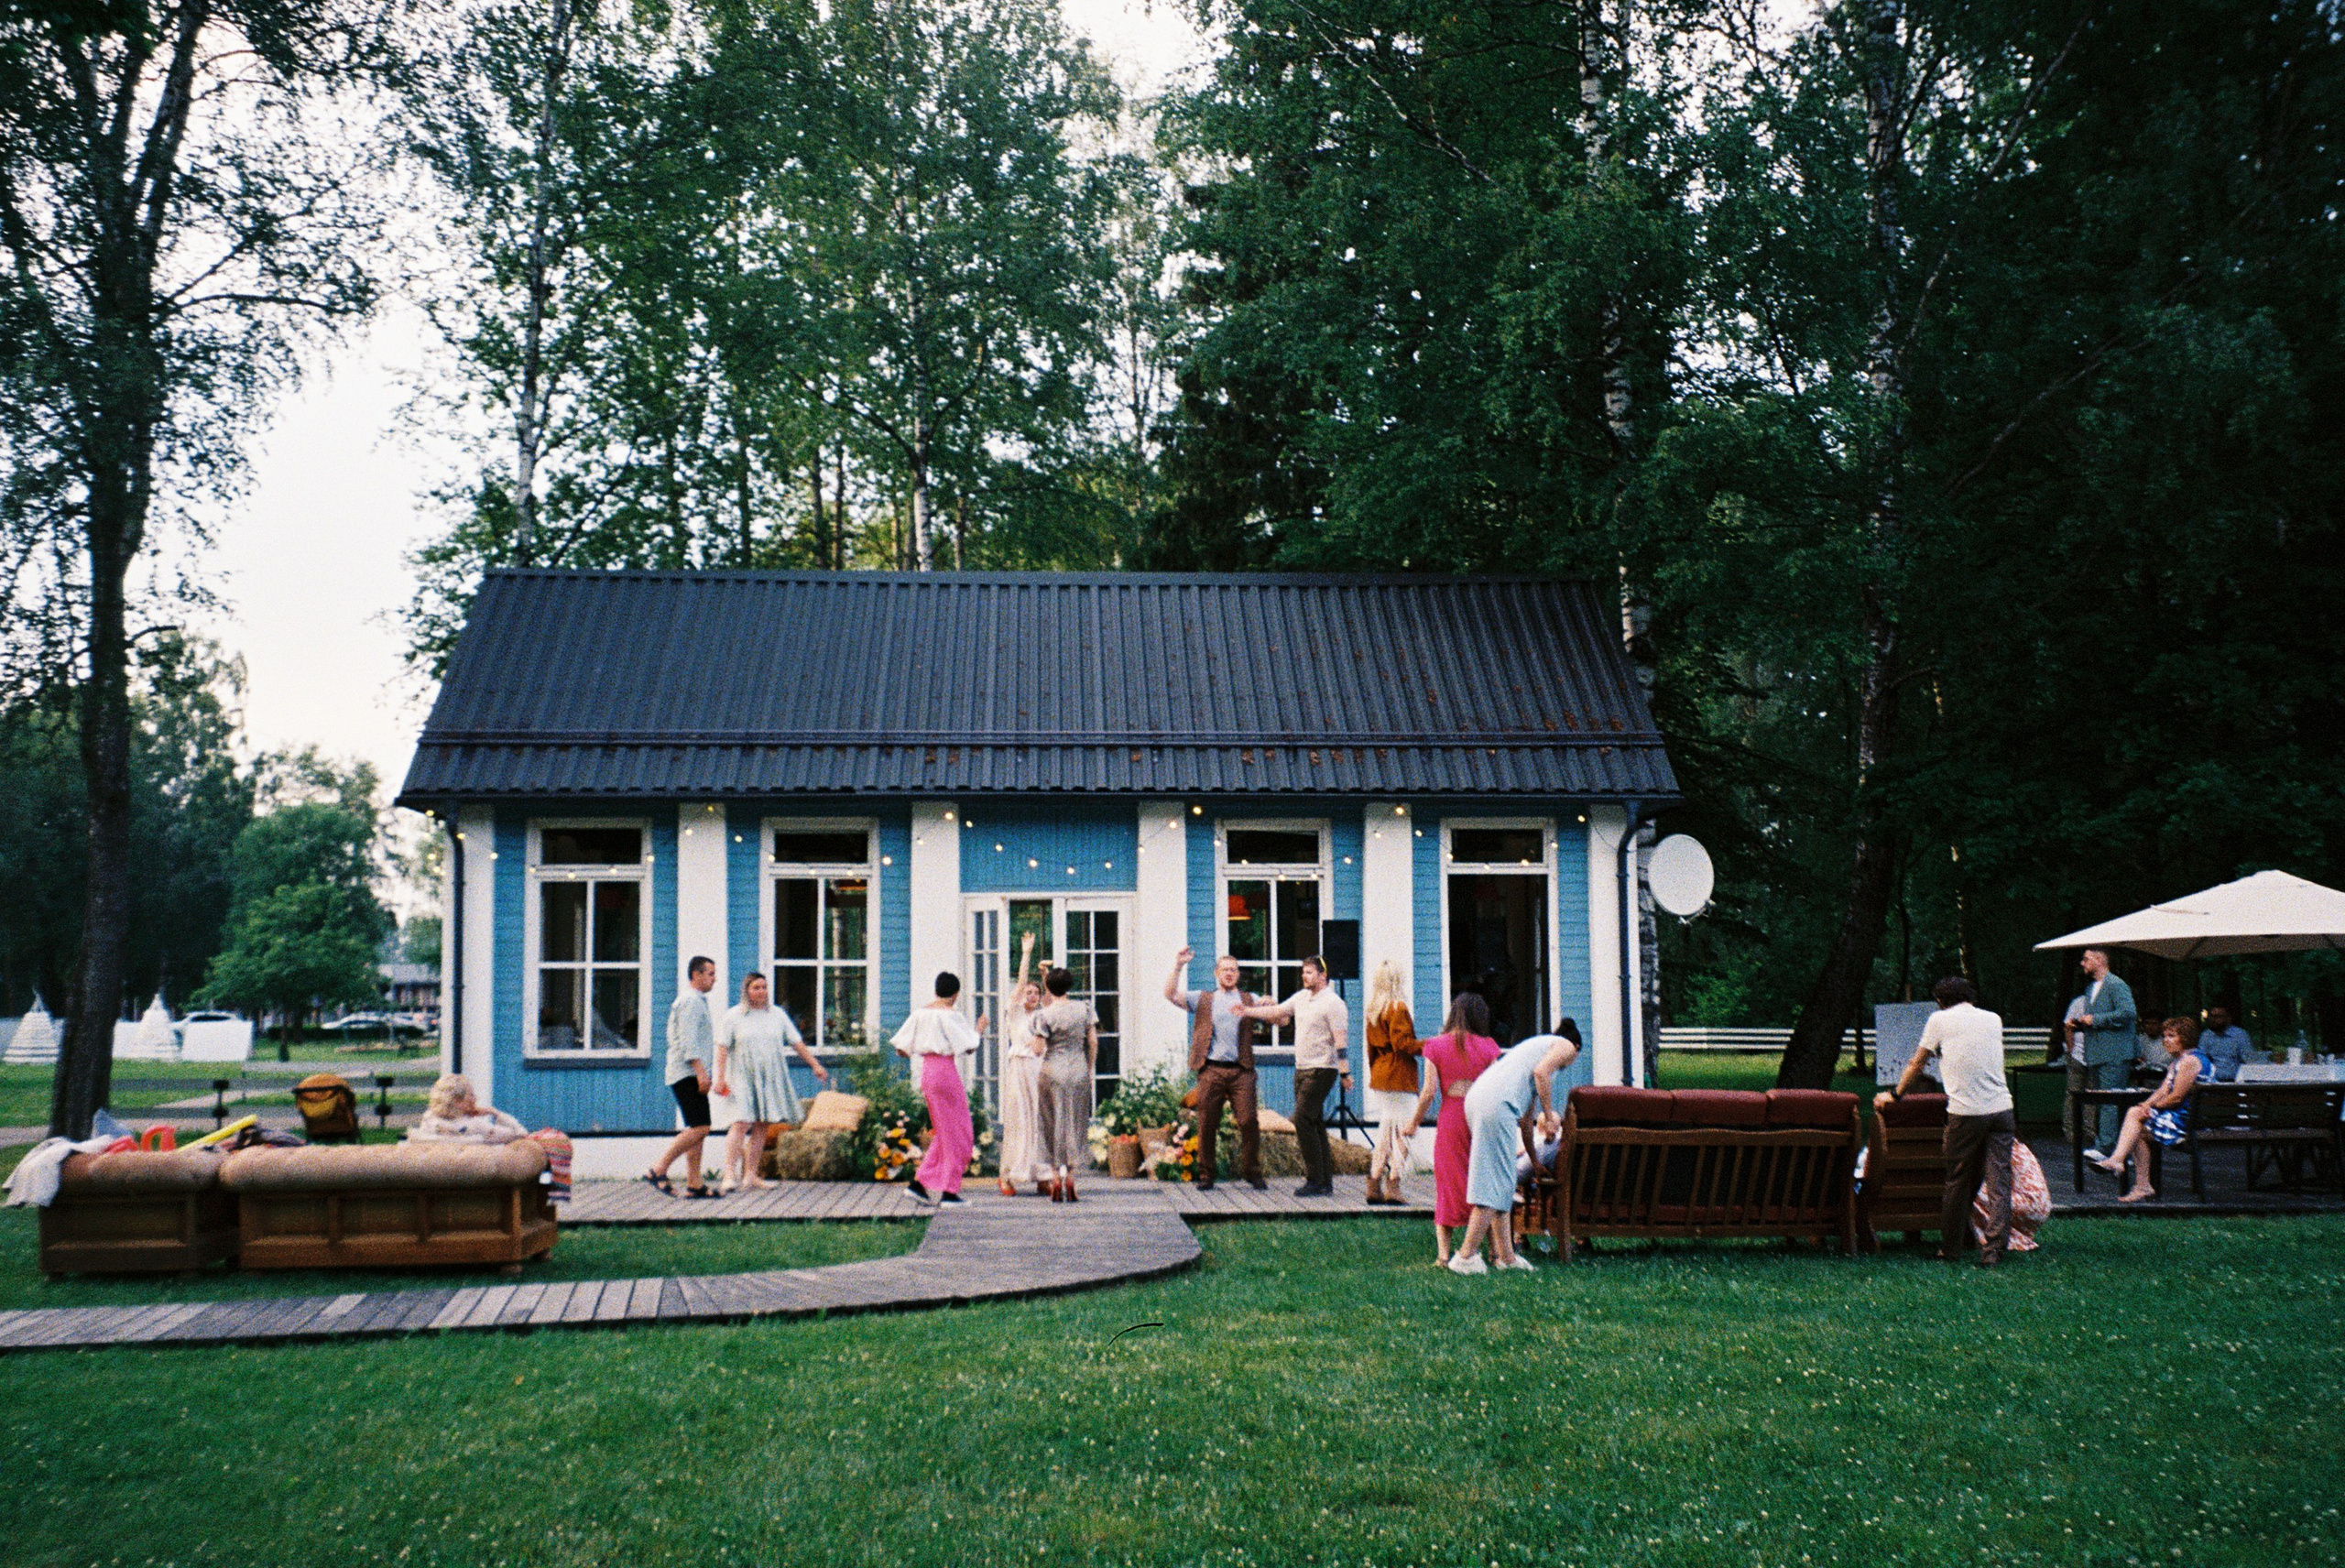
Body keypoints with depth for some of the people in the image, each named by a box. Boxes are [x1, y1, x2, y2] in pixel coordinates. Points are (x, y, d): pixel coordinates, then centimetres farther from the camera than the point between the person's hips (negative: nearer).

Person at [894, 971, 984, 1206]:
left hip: (927, 1071, 7)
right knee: (956, 1133, 4)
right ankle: (949, 1191, 6)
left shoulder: (920, 1013, 8)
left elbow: (901, 1048, 8)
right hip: (946, 1070, -7)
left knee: (944, 1131, 18)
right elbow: (969, 1048, -12)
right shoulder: (951, 1015, -11)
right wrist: (979, 1030, 6)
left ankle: (920, 1182, 11)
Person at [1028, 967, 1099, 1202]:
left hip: (1053, 1070, -2)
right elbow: (1093, 1041, 2)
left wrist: (1033, 1030, 7)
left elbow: (1038, 1048, -11)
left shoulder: (1045, 1015, -10)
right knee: (1075, 1123, 10)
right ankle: (1070, 1176, 5)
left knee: (1053, 1123, 8)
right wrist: (1090, 1069, 11)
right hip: (1079, 1069, 2)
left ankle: (1055, 1177, 4)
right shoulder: (1084, 1009, 0)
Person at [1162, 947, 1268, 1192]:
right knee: (1207, 1124, 0)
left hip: (1241, 1070, 0)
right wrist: (1178, 966, -1)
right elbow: (1170, 994, 7)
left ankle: (1252, 1172, 5)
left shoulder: (1250, 999, 18)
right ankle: (1205, 1175, 10)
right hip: (1211, 1070, 0)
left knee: (1248, 1122, -6)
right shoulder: (1202, 1000, 16)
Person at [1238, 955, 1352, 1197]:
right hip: (1302, 1068, 9)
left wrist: (1345, 1072, -18)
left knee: (1303, 1120, -14)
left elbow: (1341, 1040, -15)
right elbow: (1277, 1011, 18)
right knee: (1314, 1123, 9)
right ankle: (1326, 1181, 13)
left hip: (1322, 1070, -9)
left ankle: (1315, 1181, -10)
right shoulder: (1301, 997, 14)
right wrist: (1248, 1012, 8)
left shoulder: (1333, 1003, -11)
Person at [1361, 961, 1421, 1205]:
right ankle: (1393, 1188, -9)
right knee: (1403, 1131, -5)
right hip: (1399, 1078, -8)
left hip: (1379, 1076, 8)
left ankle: (1374, 1187, 13)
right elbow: (1403, 1043, -18)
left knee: (1385, 1132, 14)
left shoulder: (1373, 1010, 13)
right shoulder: (1398, 1007, -12)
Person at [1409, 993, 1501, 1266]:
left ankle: (1443, 1254, 0)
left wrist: (1414, 1121, 8)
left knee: (1447, 1185, 6)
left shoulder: (1436, 1046, 0)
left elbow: (1429, 1091, -4)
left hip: (1450, 1122, 0)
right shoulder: (1487, 1047, 1)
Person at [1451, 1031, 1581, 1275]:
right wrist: (1549, 1115, 0)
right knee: (1496, 1182, -7)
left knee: (1502, 1184, 15)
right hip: (1497, 1105, -9)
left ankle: (1504, 1255, 16)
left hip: (1476, 1098, 9)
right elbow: (1540, 1071, -9)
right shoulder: (1566, 1046, 15)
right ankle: (1466, 1256, -9)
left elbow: (1524, 1117, 42)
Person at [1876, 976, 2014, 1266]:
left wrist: (1895, 1094, 28)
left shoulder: (1940, 1020, 5)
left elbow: (1916, 1064, 14)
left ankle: (1951, 1249, 18)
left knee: (1958, 1182, 9)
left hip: (1966, 1113, -3)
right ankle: (1993, 1250, -4)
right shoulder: (1993, 1019, 16)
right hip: (2001, 1109, 3)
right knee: (1999, 1182, 1)